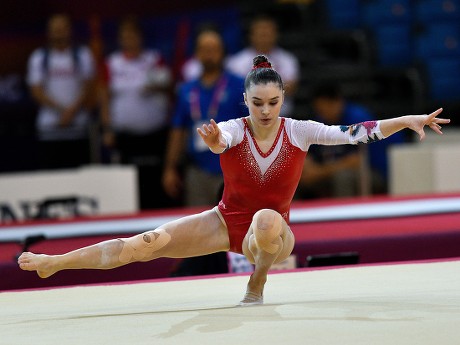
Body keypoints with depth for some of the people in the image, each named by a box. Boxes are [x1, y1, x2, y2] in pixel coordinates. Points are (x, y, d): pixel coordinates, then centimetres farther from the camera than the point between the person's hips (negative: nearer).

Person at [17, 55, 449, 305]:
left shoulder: (299, 131, -12)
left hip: (271, 234, -1)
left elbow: (353, 133, -19)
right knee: (148, 243, -18)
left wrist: (408, 120, -29)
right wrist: (213, 140, -65)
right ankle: (53, 262, -18)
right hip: (225, 222, 1)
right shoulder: (233, 130, -15)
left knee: (268, 220, -42)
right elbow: (219, 139, -40)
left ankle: (257, 281, -15)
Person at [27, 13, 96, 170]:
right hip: (49, 126, 0)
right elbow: (36, 91, 1)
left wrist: (72, 111, -14)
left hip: (78, 126, 0)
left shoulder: (83, 55, 9)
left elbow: (87, 87, 1)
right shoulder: (38, 57, 9)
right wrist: (60, 109, -12)